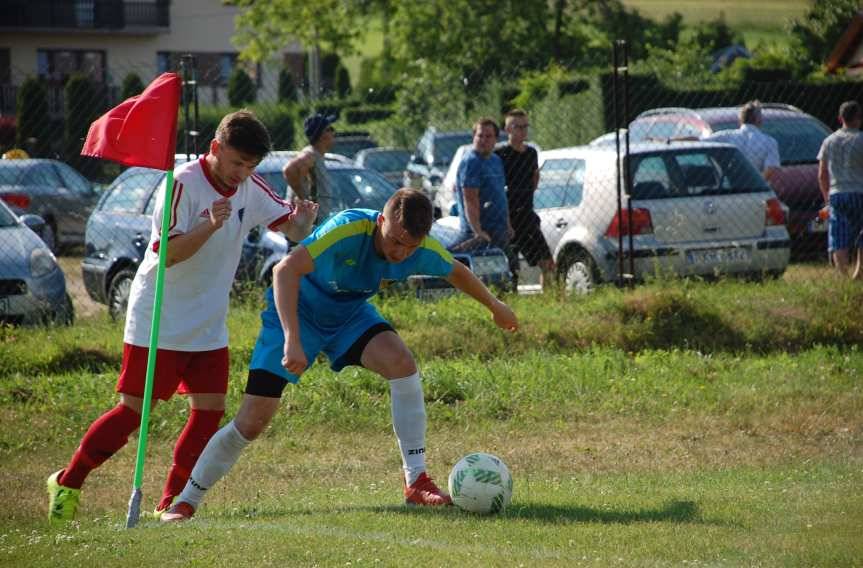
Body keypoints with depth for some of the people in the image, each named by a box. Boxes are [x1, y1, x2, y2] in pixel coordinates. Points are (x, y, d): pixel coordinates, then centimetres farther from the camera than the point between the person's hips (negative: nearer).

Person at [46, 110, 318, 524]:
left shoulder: (250, 189, 2)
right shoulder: (183, 184, -18)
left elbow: (291, 228, 5)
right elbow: (167, 253, -23)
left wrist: (302, 222, -19)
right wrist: (211, 225, -36)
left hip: (209, 327, 7)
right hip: (159, 322, -6)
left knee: (210, 410, -2)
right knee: (133, 411, -5)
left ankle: (172, 502, 7)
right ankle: (67, 482, 8)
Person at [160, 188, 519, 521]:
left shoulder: (422, 250, -19)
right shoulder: (348, 229, -37)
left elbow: (457, 272, 5)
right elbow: (285, 270, -46)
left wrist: (496, 307, 21)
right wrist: (293, 340, -54)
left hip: (351, 313, 4)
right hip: (295, 311, -4)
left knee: (402, 363, -25)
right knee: (251, 423, -10)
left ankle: (416, 482, -17)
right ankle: (185, 503, 9)